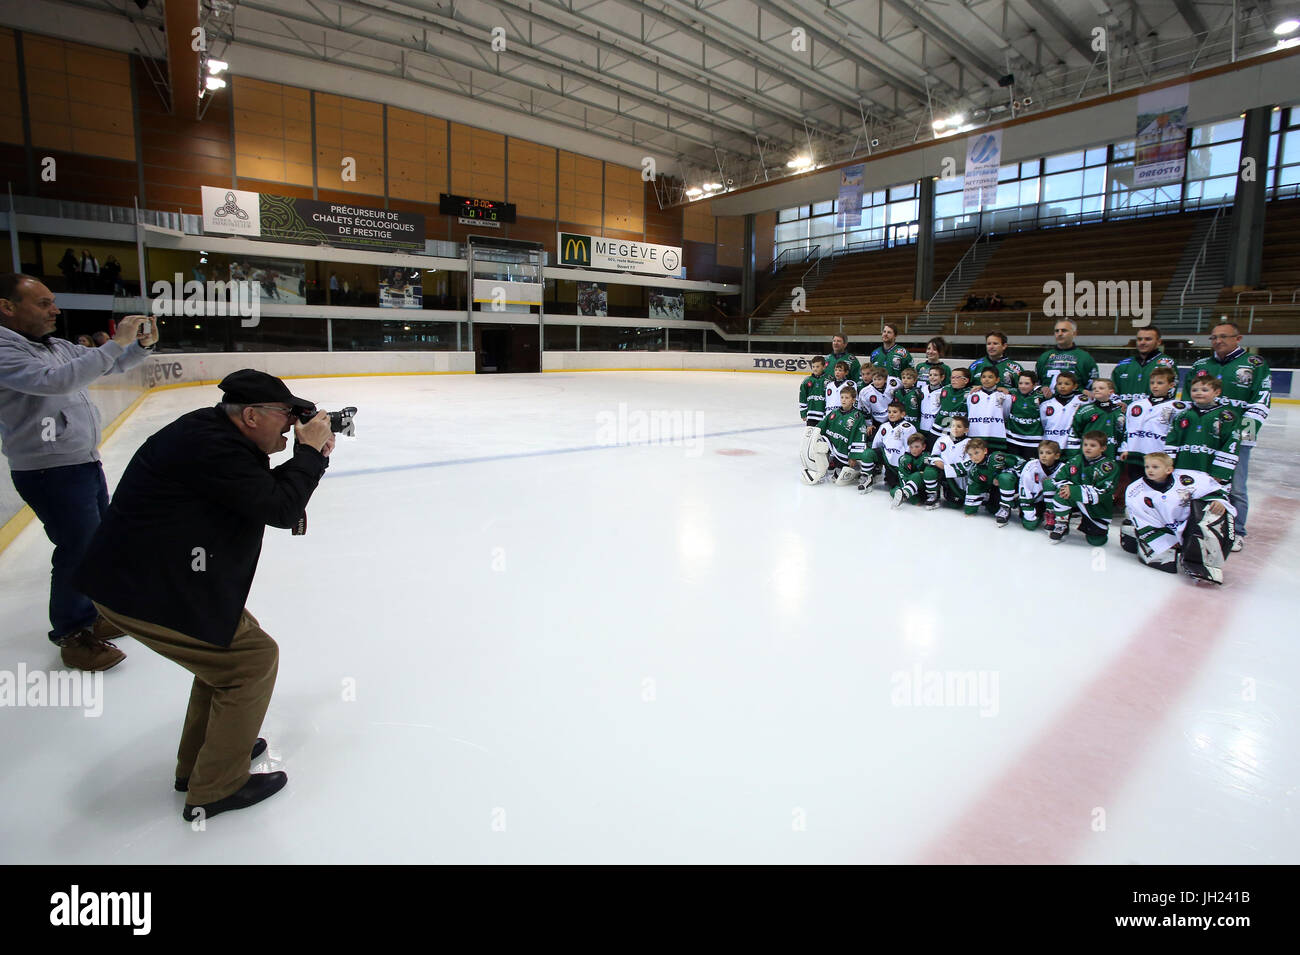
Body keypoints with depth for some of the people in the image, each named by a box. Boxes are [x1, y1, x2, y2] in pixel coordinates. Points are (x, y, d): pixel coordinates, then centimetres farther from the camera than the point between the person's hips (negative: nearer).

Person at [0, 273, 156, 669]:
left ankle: (90, 617, 33)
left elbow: (113, 366, 18)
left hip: (86, 462, 9)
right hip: (50, 472, -9)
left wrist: (141, 345, -2)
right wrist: (116, 343, -29)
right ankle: (72, 637, 14)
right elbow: (55, 381, -31)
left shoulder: (58, 347, 10)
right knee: (77, 551, -3)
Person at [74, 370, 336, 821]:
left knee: (234, 640, 21)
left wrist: (311, 456, 1)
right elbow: (280, 509, -25)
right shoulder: (211, 448, -26)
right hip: (143, 592, -11)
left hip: (139, 570, 11)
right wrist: (309, 451, -13)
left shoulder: (213, 431, 6)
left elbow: (264, 491, 15)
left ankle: (197, 762, 37)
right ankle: (215, 789, 12)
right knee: (254, 657, -3)